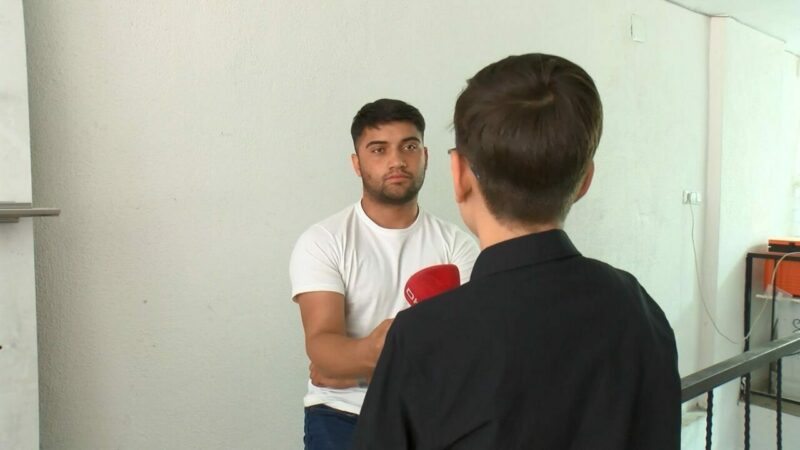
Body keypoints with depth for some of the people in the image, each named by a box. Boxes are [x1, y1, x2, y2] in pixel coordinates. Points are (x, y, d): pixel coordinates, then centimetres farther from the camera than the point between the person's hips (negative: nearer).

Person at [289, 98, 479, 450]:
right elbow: (321, 344, -15)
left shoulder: (455, 243, -1)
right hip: (343, 413, -2)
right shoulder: (322, 242, -6)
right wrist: (368, 352, -38)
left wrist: (349, 368, -17)